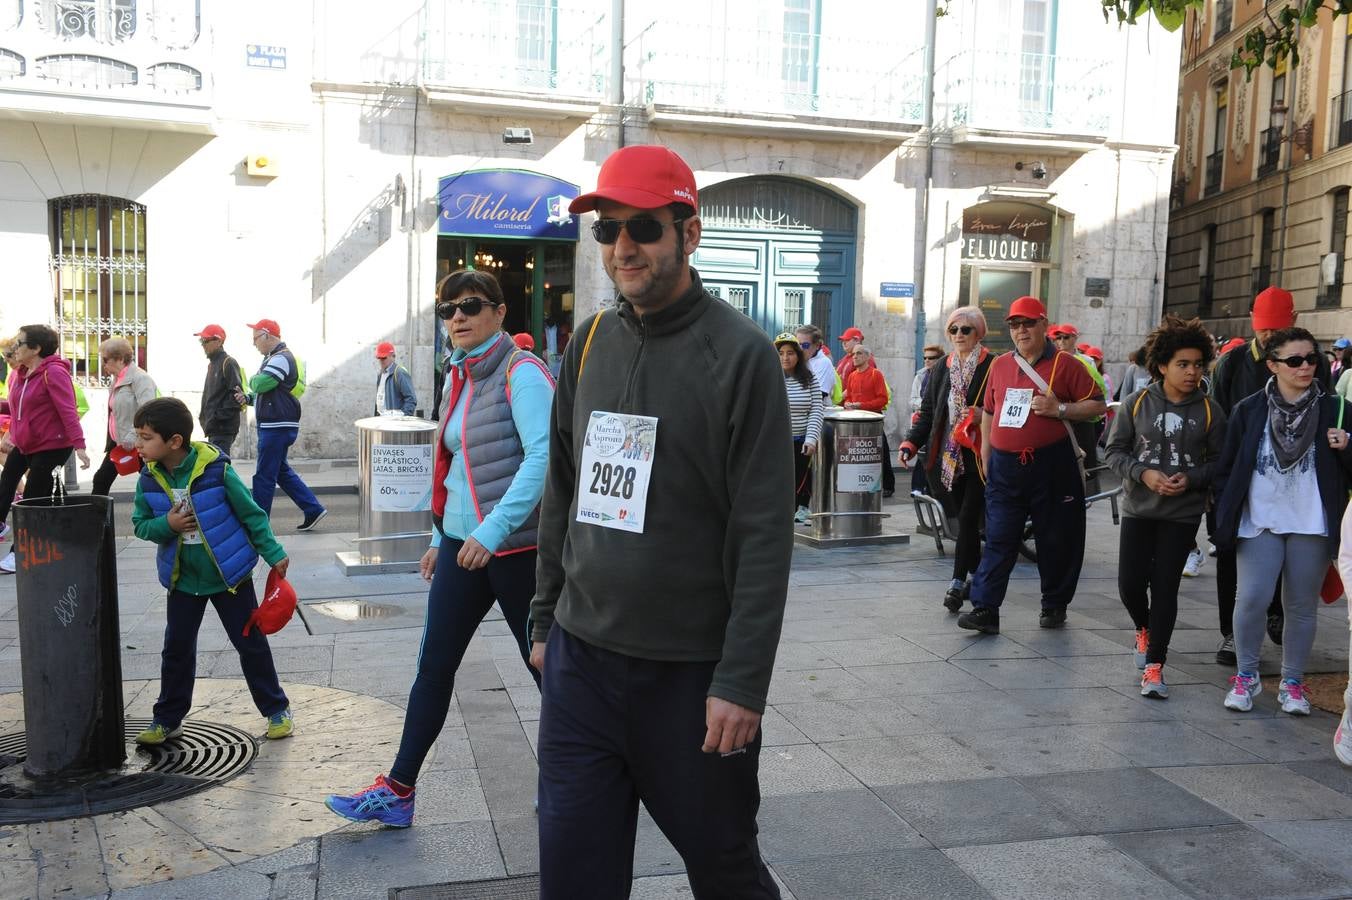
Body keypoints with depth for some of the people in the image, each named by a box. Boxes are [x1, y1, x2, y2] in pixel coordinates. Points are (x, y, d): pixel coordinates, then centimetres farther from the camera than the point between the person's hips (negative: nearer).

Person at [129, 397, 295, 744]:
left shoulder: (216, 469, -19)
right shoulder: (149, 478, -7)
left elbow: (251, 514, -10)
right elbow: (140, 524, 3)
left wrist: (274, 554, -8)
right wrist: (166, 525, -19)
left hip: (229, 574, -3)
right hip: (182, 578, 4)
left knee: (251, 643, 5)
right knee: (177, 649, 11)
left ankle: (277, 710, 19)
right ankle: (167, 718, 26)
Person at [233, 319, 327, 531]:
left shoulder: (281, 359, -15)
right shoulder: (272, 358, 19)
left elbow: (260, 384, -26)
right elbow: (265, 393, 24)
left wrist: (253, 379, -3)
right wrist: (248, 398, 4)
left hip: (278, 426, -11)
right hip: (274, 425, 11)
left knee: (264, 476, -3)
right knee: (281, 471, 16)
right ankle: (313, 509, 17)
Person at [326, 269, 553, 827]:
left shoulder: (521, 373, -13)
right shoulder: (462, 378, 13)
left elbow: (542, 457, -25)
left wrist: (494, 529, -30)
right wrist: (440, 537, 20)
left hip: (517, 546, -8)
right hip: (462, 543, 8)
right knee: (433, 666, 9)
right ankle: (397, 789, 18)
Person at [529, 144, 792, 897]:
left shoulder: (740, 353, -11)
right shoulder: (590, 343, 6)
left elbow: (765, 533, -14)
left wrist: (742, 681, -16)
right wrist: (545, 622, 14)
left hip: (692, 671, -4)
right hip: (580, 659, 5)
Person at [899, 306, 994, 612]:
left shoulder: (992, 366, -4)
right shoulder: (943, 368, 12)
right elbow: (928, 411, 12)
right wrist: (910, 443, 2)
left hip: (978, 456, -5)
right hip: (947, 457, 5)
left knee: (967, 518, -8)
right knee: (965, 519, 12)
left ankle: (958, 582, -5)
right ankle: (977, 576, 25)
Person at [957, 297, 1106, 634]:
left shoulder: (1065, 364, -1)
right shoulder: (1000, 365, 12)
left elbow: (1098, 405, -2)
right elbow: (988, 412, 20)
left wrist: (1060, 409, -16)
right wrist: (986, 457, 15)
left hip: (1052, 465, -3)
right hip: (1005, 465, 3)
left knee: (1056, 539, 7)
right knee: (998, 539, -1)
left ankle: (1055, 605, 23)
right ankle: (985, 609, -3)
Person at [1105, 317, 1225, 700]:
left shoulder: (1209, 410, -3)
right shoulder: (1137, 402, -4)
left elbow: (1219, 461, 2)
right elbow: (1114, 450, 0)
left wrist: (1191, 479, -15)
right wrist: (1143, 473, -16)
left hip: (1182, 513, 0)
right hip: (1138, 509, 1)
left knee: (1165, 587, 0)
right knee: (1130, 584, 0)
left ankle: (1154, 665, 10)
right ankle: (1144, 629, 34)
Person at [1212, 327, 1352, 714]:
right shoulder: (1249, 410, 2)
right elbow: (1226, 468, 6)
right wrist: (1225, 518, 1)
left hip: (1311, 526, 1)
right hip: (1259, 522, -1)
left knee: (1301, 607, 8)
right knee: (1251, 599, -8)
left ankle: (1292, 683, 22)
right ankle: (1246, 676, 11)